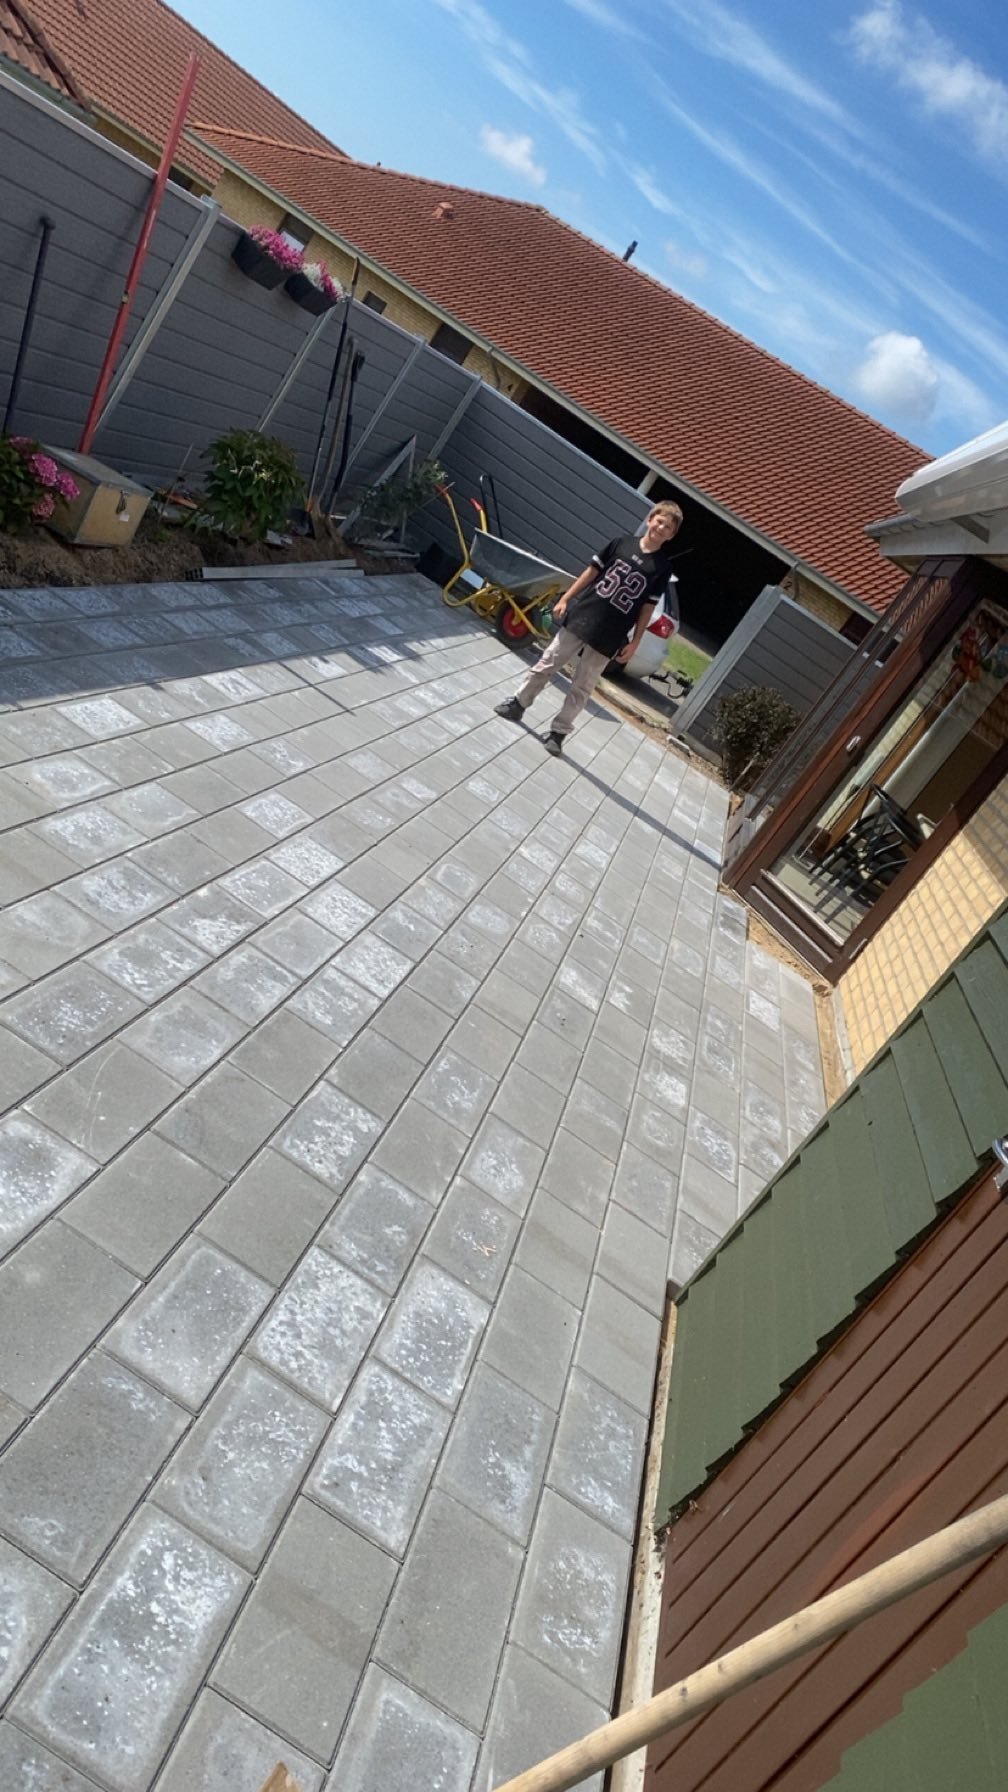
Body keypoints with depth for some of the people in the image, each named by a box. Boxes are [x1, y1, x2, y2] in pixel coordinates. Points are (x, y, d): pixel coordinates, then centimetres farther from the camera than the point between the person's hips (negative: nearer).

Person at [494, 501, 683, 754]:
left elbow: (648, 607, 1)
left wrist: (634, 642, -2)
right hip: (580, 618, 1)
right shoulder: (622, 543, 1)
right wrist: (565, 599, 3)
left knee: (581, 689, 4)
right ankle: (518, 705, 24)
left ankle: (558, 731, 15)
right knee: (546, 666, 8)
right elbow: (592, 571, 6)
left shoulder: (662, 568, -1)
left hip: (608, 638, -1)